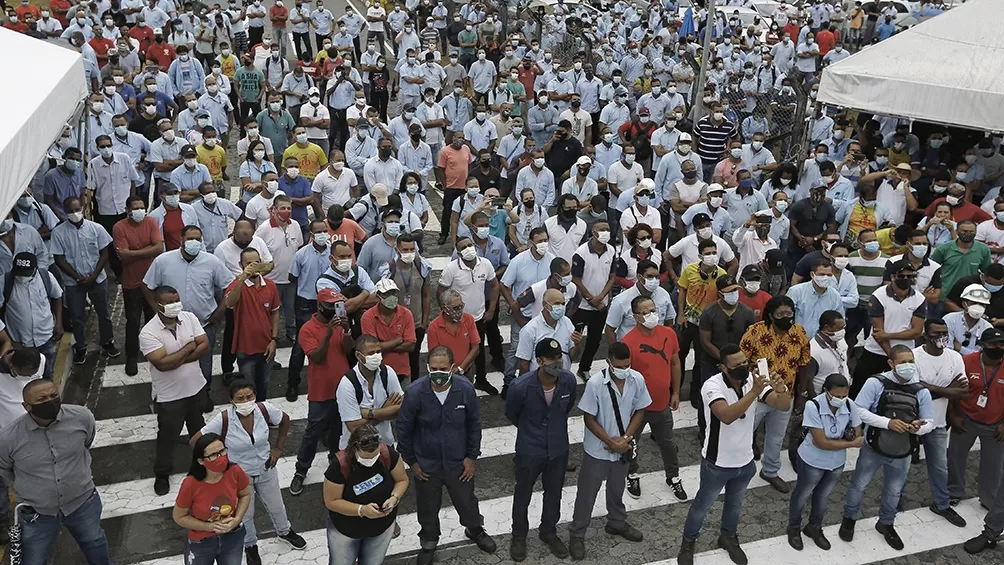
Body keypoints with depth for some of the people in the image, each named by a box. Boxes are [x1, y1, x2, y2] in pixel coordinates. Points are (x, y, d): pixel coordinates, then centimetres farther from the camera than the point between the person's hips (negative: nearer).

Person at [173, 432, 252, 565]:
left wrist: (237, 519, -15)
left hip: (233, 538, 3)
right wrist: (209, 526, -21)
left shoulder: (235, 472, -22)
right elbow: (179, 517, -14)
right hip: (200, 543, -2)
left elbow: (245, 495, -1)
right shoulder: (191, 484, -29)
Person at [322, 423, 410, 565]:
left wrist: (394, 498, -26)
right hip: (345, 528, -2)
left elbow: (402, 480, -7)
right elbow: (331, 501, -22)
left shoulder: (388, 454, -24)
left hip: (382, 526, 2)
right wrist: (362, 510, -33)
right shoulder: (339, 465, -31)